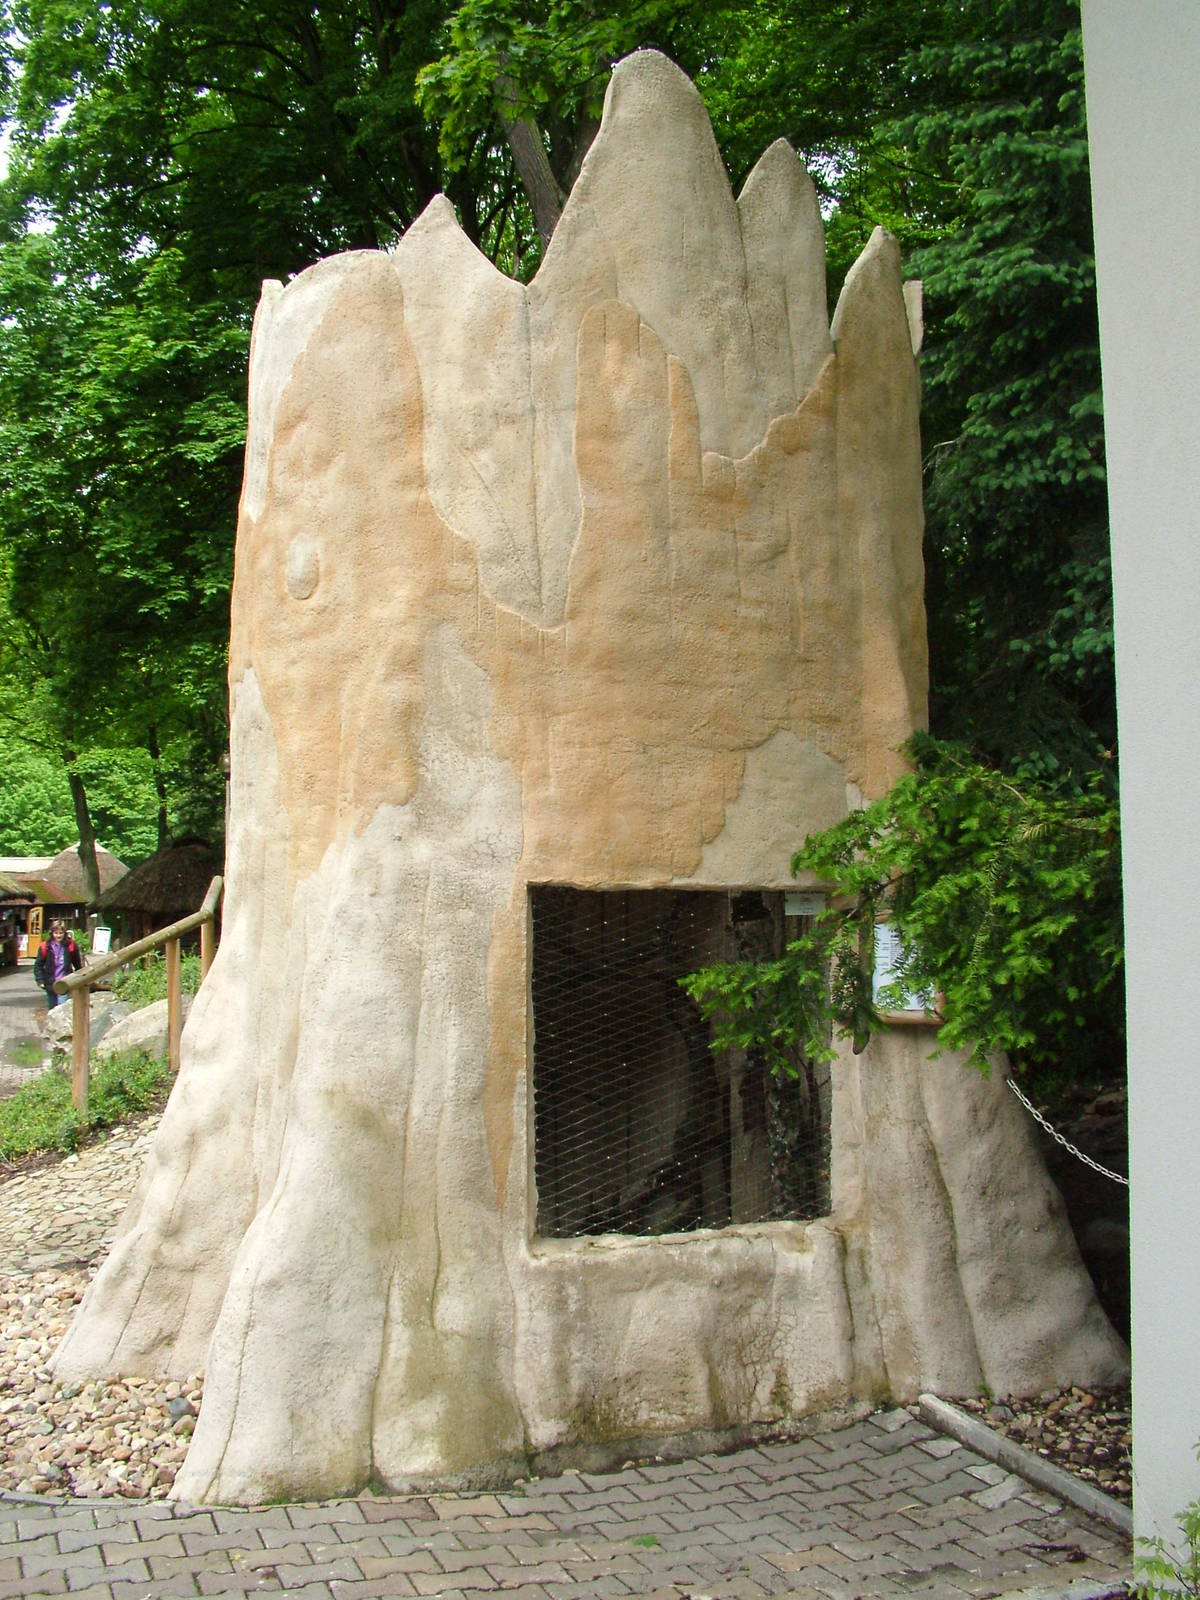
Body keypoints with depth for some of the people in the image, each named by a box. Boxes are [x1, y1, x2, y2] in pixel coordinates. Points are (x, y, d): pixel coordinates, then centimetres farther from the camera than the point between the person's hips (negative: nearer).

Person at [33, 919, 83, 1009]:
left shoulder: (70, 946, -3)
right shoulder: (45, 947, -3)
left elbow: (77, 964, 10)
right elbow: (38, 965, 3)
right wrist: (40, 980, -5)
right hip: (50, 984, 3)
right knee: (52, 1009, 16)